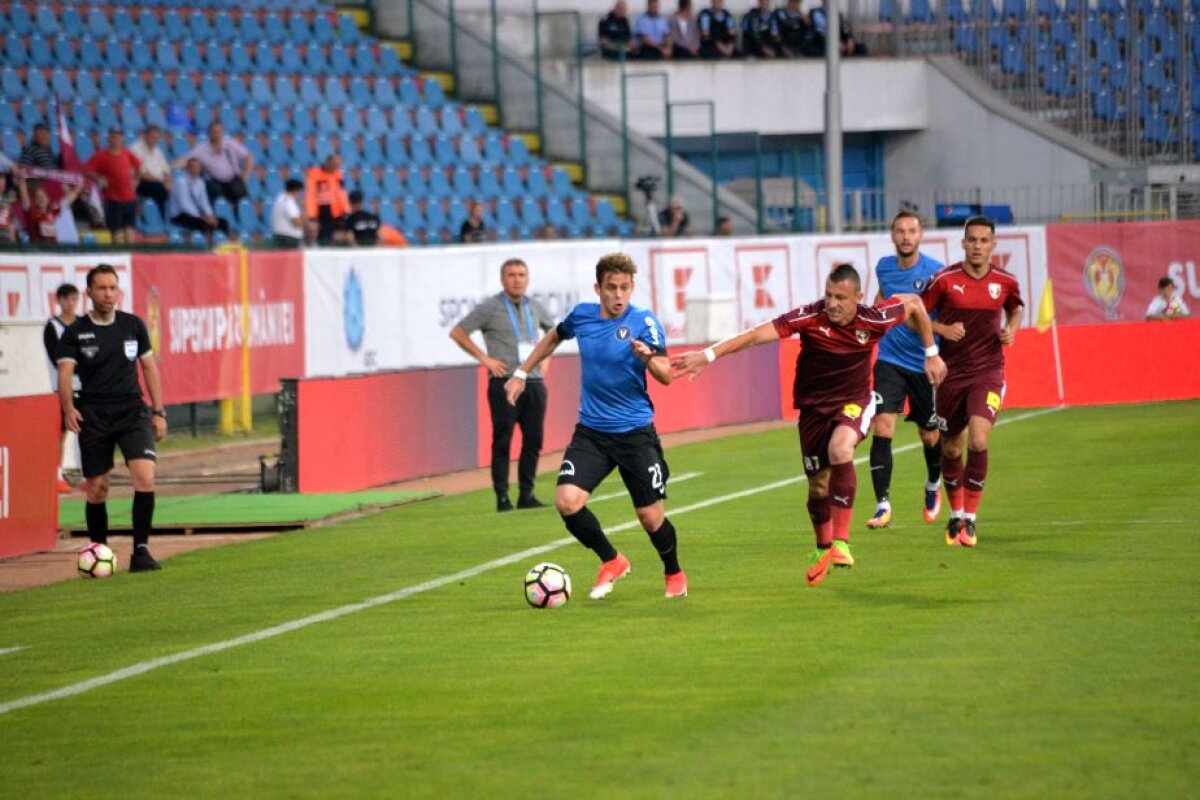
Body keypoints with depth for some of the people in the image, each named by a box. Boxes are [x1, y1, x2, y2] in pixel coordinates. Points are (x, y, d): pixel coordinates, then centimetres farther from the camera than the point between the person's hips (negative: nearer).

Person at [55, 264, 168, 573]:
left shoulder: (133, 325, 7)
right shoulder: (75, 332, 0)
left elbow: (149, 366, 13)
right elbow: (65, 372, -9)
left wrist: (159, 412, 9)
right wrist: (68, 408, -26)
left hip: (132, 411, 1)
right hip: (93, 417, -1)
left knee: (145, 477, -18)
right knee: (97, 489, 4)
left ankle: (141, 551, -12)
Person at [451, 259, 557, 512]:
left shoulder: (535, 308, 13)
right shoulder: (490, 308, -2)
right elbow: (457, 332, -2)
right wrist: (484, 358, -5)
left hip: (534, 382, 5)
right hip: (504, 383, -5)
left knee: (533, 440, 4)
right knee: (502, 441, -5)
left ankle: (526, 495, 11)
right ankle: (502, 498, -2)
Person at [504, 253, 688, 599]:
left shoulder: (643, 322, -12)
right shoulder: (582, 315, 0)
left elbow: (666, 376, -21)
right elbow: (554, 337, 23)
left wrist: (648, 358, -41)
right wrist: (521, 374, 23)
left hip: (635, 432, -3)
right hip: (591, 431, 3)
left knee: (650, 516, -1)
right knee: (566, 501, -16)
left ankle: (674, 574, 31)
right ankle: (611, 562, 8)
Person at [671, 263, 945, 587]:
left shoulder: (873, 320, -19)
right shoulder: (810, 317, -22)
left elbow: (914, 303, 1)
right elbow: (756, 335, -27)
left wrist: (931, 354, 7)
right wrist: (708, 355, -34)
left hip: (853, 402, -1)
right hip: (814, 406, 1)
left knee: (840, 448, -33)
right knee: (818, 487, 9)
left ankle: (841, 543, -30)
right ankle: (822, 550, 39)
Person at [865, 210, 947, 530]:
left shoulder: (935, 271, -10)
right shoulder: (884, 267, 3)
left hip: (925, 363, -2)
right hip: (890, 360, 2)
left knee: (930, 436, 10)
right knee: (882, 428, -15)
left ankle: (933, 486, 41)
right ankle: (883, 506, -14)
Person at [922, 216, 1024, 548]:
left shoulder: (1005, 282, -1)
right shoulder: (945, 280, -7)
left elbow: (1016, 309, 20)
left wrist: (1011, 330, 0)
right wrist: (943, 330, -15)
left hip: (988, 371, -1)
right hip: (952, 372, 1)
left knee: (978, 441, -19)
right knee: (951, 447, 9)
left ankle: (970, 518, -6)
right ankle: (955, 515, 31)